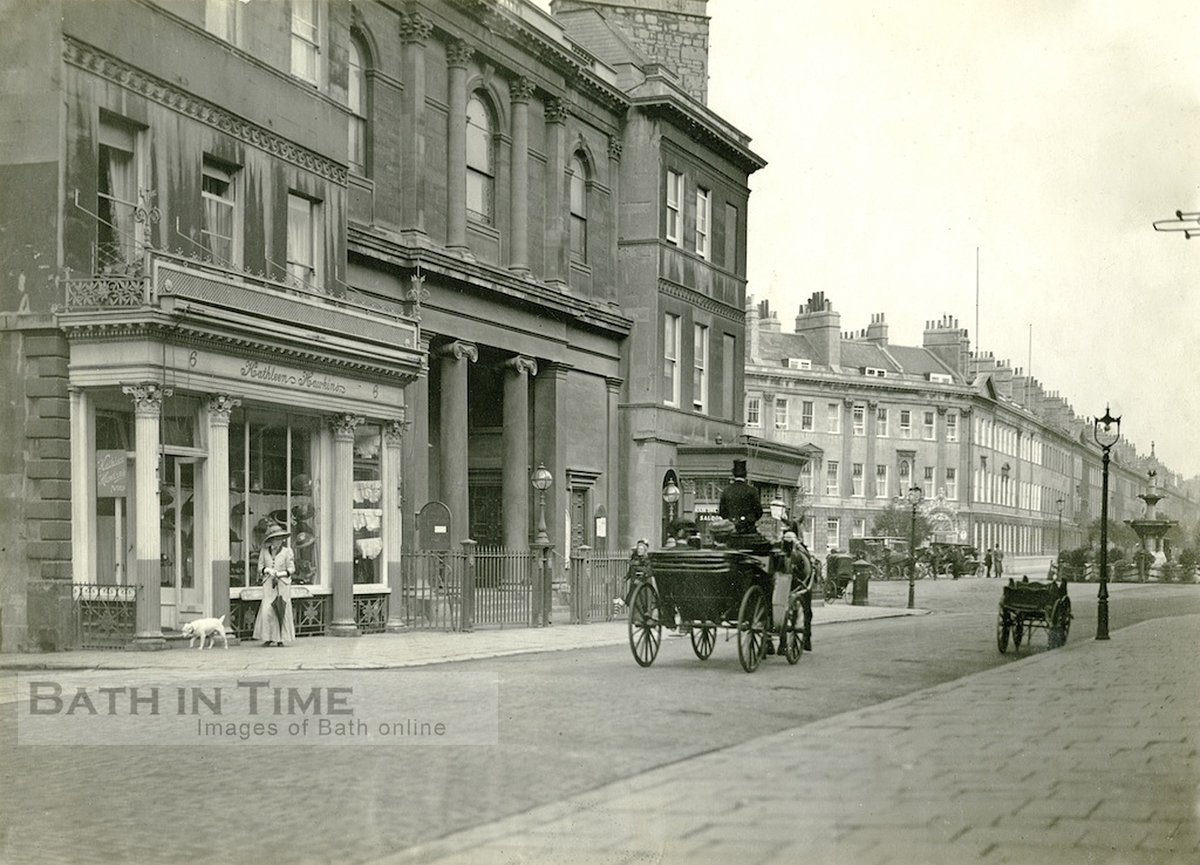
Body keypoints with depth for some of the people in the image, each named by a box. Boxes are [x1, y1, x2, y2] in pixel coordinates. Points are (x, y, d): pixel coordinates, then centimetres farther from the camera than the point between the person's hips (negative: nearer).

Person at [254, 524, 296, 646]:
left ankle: (280, 639, 2)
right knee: (267, 611, -8)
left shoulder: (287, 551, 2)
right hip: (269, 585, 1)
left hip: (283, 584, -1)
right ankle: (268, 638, 0)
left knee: (282, 611, -4)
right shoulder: (264, 551, 7)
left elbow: (291, 569, 0)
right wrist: (267, 570, -12)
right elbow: (260, 568, 9)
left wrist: (279, 574, -14)